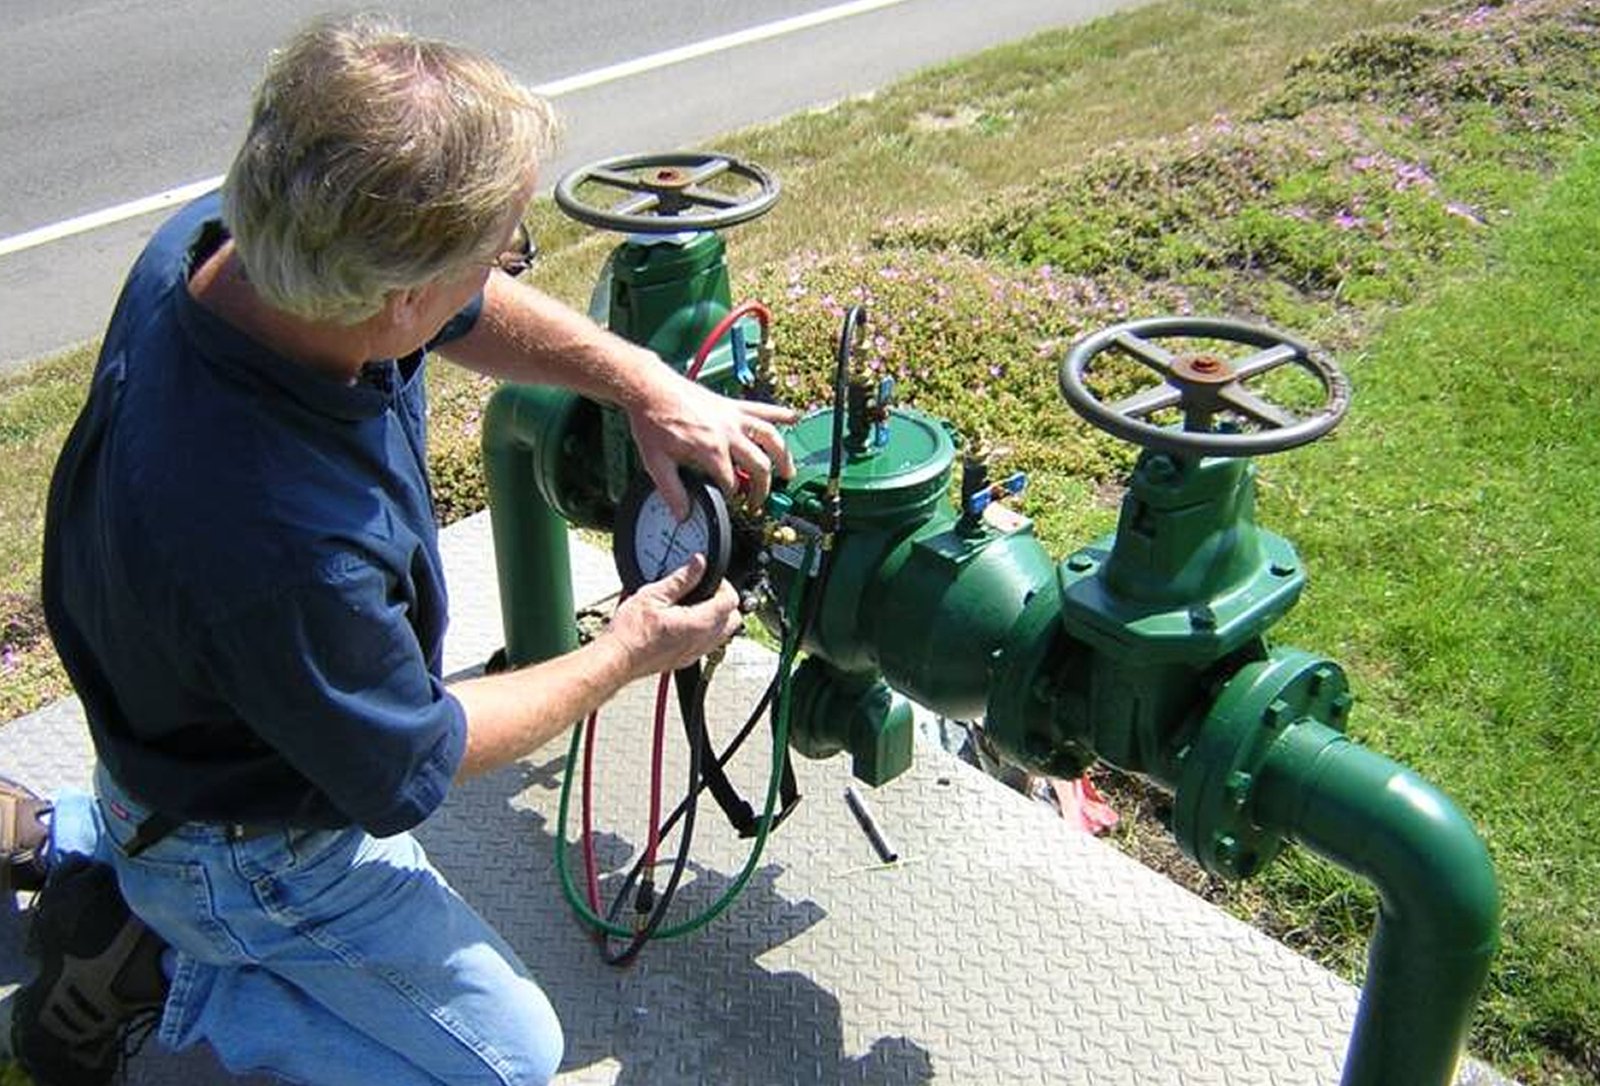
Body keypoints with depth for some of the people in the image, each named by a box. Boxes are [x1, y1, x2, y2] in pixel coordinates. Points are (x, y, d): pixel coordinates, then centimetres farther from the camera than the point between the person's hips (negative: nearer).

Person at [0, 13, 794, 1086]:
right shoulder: (287, 548, -45)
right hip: (257, 855, -8)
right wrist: (627, 656, -13)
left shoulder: (211, 241, -22)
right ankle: (142, 964, 6)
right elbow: (408, 768, -25)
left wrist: (649, 386, -12)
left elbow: (464, 311, -2)